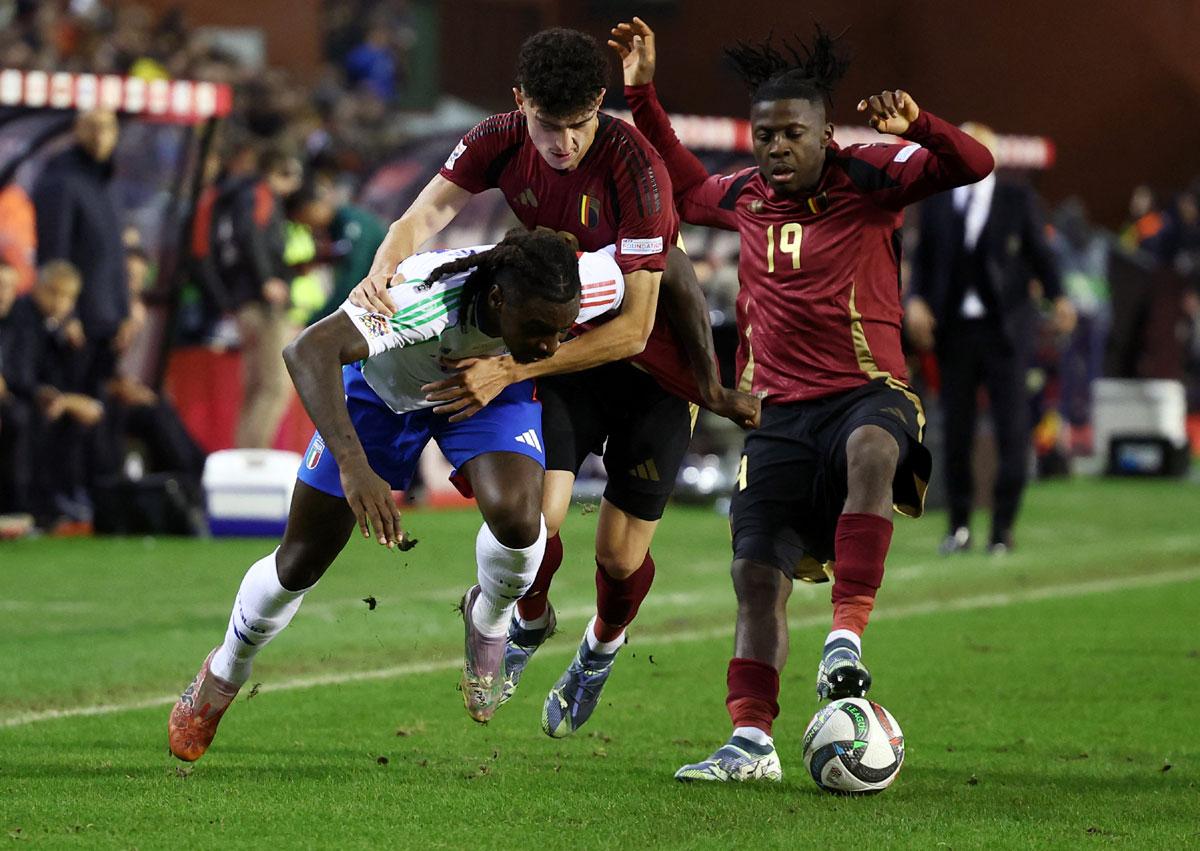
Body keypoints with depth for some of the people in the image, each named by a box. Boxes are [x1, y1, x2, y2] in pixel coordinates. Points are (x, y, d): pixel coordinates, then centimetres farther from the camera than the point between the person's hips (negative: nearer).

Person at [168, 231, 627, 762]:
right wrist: (354, 466, -67)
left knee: (517, 518, -28)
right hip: (386, 381, -2)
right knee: (301, 563, 4)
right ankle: (223, 675, 36)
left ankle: (488, 619, 9)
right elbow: (308, 351, -57)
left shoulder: (583, 287, -36)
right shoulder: (429, 299, -47)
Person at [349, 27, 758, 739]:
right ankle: (530, 624, 20)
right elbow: (429, 212, -14)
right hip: (564, 347, 3)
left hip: (655, 366, -3)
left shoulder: (635, 169, -30)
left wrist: (512, 370, -38)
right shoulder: (504, 142, -14)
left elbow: (633, 328, -32)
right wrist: (384, 270, -39)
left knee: (621, 558, 0)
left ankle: (603, 646, 38)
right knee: (535, 516, -17)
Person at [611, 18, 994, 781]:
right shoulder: (745, 197, 12)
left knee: (871, 447, -40)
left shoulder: (869, 179, -1)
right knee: (758, 574, -5)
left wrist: (918, 128, -31)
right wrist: (644, 96, 26)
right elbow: (684, 185, 34)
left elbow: (972, 166, -12)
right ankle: (751, 743, -1)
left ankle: (848, 635, -42)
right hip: (780, 412, 5)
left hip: (866, 392, -5)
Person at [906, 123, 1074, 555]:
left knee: (1012, 429, -4)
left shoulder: (1018, 199, 3)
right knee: (956, 428, 5)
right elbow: (923, 258, 9)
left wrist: (1058, 298, -14)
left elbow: (1041, 255, 1)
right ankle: (959, 527, 15)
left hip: (1004, 330, -2)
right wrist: (915, 300, -8)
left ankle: (1003, 527, 2)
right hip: (954, 330, 2)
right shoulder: (936, 202, 8)